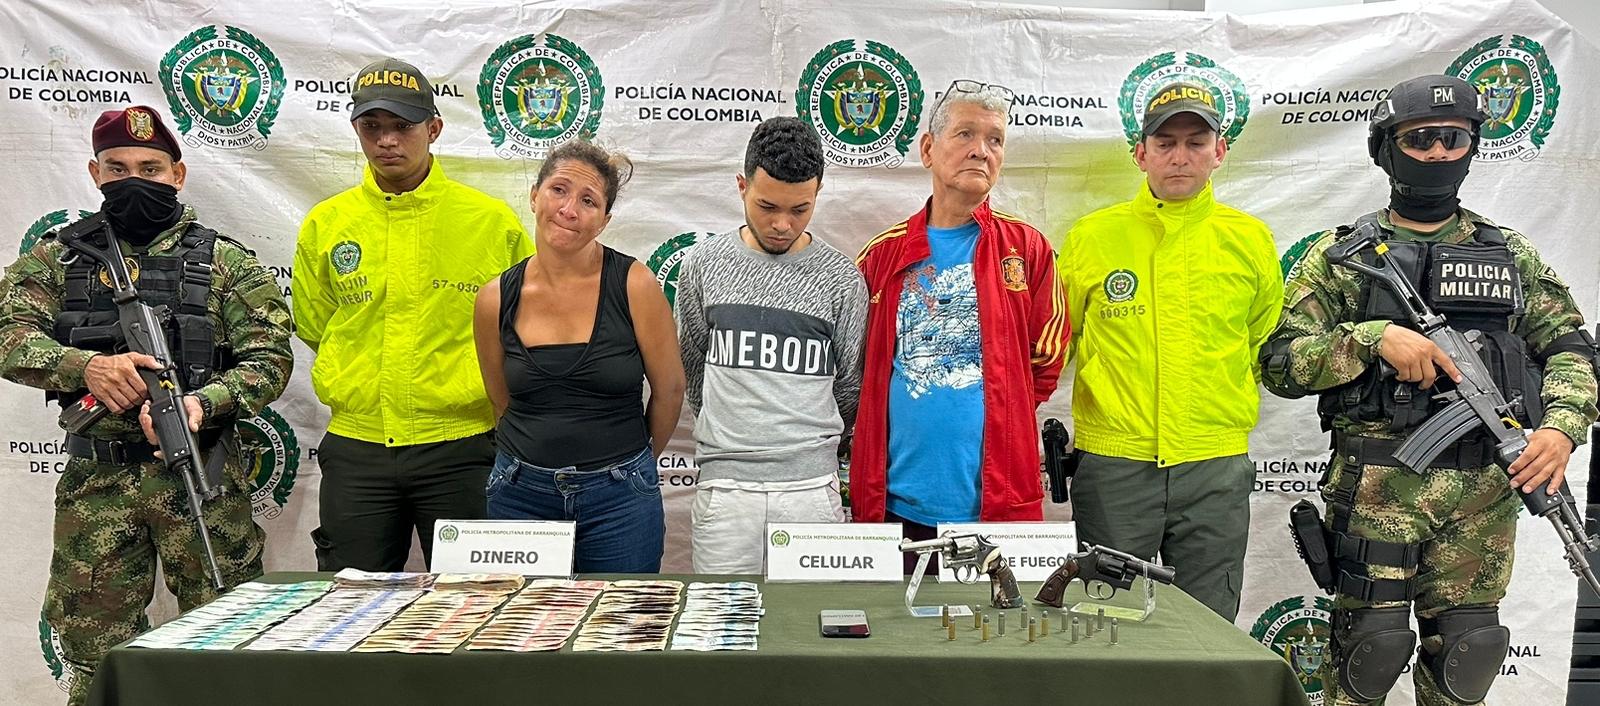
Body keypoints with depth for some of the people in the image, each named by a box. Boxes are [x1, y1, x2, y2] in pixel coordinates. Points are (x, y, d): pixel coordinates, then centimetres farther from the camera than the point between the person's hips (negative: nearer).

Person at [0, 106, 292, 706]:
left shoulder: (224, 261, 5)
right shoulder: (55, 258, 12)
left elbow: (269, 358, -1)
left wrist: (203, 401, -18)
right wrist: (86, 365, -19)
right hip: (94, 481, 2)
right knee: (95, 652, 10)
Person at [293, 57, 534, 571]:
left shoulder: (493, 220, -3)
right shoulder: (324, 224, 4)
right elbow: (314, 328, 15)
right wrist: (367, 385, 8)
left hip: (461, 447, -2)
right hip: (355, 447, 2)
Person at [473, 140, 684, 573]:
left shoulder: (633, 284, -10)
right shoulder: (496, 299, -3)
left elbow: (669, 391, -1)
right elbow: (504, 403, 11)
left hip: (618, 497, -2)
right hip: (521, 494, 2)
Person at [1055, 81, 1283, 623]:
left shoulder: (1249, 238, 5)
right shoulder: (1091, 236, 0)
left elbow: (1266, 341, 17)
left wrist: (1234, 408, 10)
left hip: (1216, 465, 1)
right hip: (1111, 462, -1)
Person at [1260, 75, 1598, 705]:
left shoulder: (1511, 253, 13)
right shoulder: (1342, 253, 2)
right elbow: (1280, 362, -5)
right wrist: (1376, 337, -19)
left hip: (1485, 493, 3)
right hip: (1377, 487, -3)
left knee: (1464, 653, 11)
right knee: (1368, 645, 1)